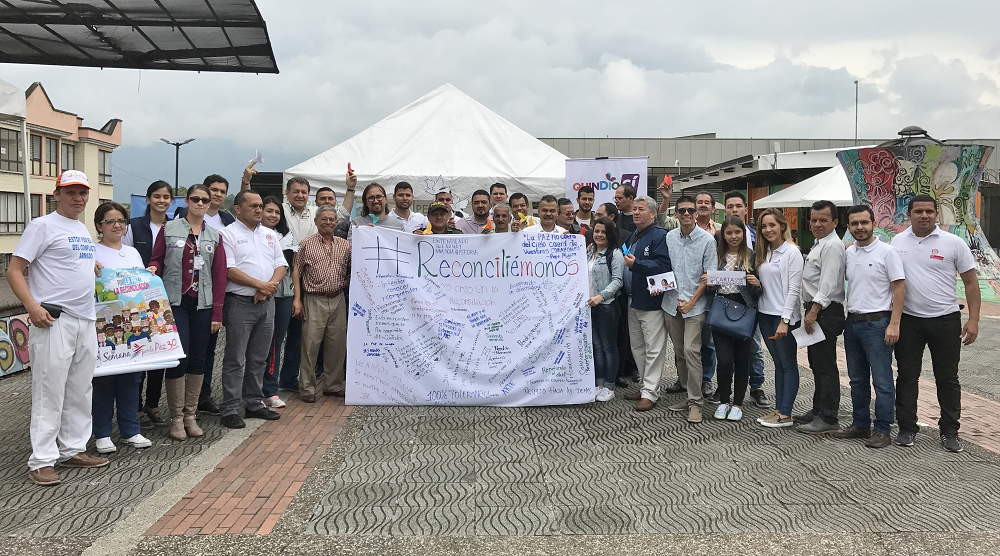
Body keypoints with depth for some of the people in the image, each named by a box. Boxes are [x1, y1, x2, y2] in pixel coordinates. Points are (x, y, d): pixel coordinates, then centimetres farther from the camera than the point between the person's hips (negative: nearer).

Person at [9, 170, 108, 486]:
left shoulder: (83, 230, 17)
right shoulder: (43, 226, -5)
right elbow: (14, 271, -10)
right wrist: (32, 307, -20)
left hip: (86, 320, 8)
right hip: (54, 320, -8)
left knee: (80, 391, 12)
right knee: (49, 392, -4)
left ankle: (72, 450, 23)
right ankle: (42, 461, 3)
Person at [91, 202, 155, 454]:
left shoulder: (133, 252, 16)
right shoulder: (91, 253, -2)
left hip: (132, 323, 5)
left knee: (131, 377, 8)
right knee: (103, 378, -1)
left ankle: (130, 430, 17)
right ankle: (102, 433, 10)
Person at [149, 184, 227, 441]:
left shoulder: (214, 236, 10)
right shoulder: (169, 229, 5)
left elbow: (219, 275, 6)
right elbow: (157, 260, 8)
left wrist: (217, 313, 1)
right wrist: (153, 269, -17)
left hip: (202, 304, 3)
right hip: (175, 301, -2)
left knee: (198, 358, 6)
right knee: (179, 357, -7)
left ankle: (191, 415, 17)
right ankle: (176, 418, 5)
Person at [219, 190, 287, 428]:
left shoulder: (270, 234, 16)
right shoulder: (228, 234, -4)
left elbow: (281, 265, 12)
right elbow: (229, 270, -13)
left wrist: (271, 285, -7)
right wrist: (260, 284, -15)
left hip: (267, 302, 6)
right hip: (240, 303, -6)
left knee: (258, 358, 12)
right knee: (235, 359, -3)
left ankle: (254, 403, 22)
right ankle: (230, 409, 3)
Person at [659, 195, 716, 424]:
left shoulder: (707, 239, -5)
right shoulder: (669, 237, 6)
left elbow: (709, 276, -5)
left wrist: (692, 301, -10)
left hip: (695, 305, -4)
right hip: (671, 302, 4)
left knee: (691, 350, -11)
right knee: (679, 352, 10)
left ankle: (696, 402, -3)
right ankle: (688, 394, 21)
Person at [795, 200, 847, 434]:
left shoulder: (833, 245, -13)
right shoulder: (820, 244, 20)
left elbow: (828, 283, -21)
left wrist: (814, 312, -23)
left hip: (825, 313, -11)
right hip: (815, 311, 11)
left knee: (825, 366, -7)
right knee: (817, 364, 16)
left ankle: (828, 419, -3)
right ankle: (818, 410, 26)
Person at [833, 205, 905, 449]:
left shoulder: (887, 251, -8)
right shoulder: (848, 253, 10)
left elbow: (900, 287, -11)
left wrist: (894, 324, -16)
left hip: (877, 322, -7)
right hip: (852, 321, 7)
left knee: (882, 381, -2)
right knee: (857, 380, 14)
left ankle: (882, 430, 6)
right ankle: (860, 424, 25)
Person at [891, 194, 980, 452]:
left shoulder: (953, 243, -4)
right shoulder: (898, 242, 3)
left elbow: (971, 282, -2)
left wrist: (973, 320, -9)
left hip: (945, 320, -2)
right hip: (908, 321, 2)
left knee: (947, 378, 7)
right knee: (907, 376, 8)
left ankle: (950, 431, 19)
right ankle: (907, 427, 19)